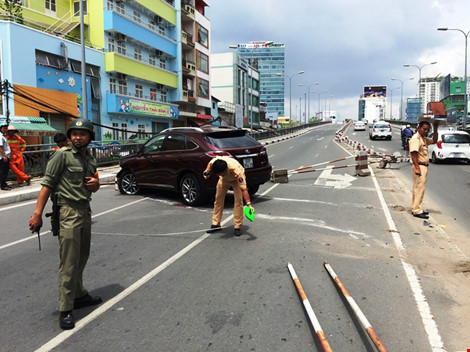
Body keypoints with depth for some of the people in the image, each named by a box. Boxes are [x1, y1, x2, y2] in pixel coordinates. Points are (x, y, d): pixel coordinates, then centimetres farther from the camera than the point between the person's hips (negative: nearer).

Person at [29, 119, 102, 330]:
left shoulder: (91, 160, 13)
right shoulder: (62, 155, -7)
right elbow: (47, 184, -12)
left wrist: (96, 183, 1)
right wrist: (37, 214, -18)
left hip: (85, 212, 7)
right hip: (68, 213, -7)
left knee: (81, 259, 16)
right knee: (68, 263, -7)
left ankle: (79, 295, 32)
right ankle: (65, 310, 1)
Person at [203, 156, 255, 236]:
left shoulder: (236, 171, -46)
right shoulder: (214, 162, -36)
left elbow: (244, 189, -43)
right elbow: (210, 164, -7)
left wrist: (249, 204, -47)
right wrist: (207, 171, -25)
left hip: (237, 179, -4)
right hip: (224, 179, 4)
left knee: (238, 200, -17)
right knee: (218, 199, 0)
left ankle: (237, 226, -8)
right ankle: (215, 224, 11)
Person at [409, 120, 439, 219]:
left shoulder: (424, 139, 17)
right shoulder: (415, 138, -14)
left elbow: (434, 140, 29)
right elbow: (413, 153, -22)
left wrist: (435, 129, 15)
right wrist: (417, 168, -27)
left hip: (424, 167, 11)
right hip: (419, 166, -11)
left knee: (417, 188, 15)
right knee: (419, 189, -9)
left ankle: (415, 209, 23)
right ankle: (417, 211, -5)